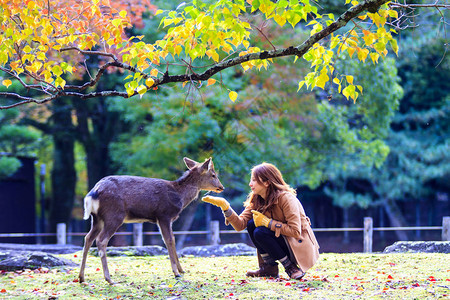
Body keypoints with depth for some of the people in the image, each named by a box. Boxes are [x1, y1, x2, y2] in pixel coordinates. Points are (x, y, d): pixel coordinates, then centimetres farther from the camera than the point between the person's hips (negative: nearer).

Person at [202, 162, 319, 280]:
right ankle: (269, 267, -1)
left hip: (300, 245, -7)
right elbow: (240, 224, -9)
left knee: (260, 233, -24)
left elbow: (295, 231, -25)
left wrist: (267, 222, -23)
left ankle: (291, 268, -13)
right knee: (252, 225, -11)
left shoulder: (285, 198, -22)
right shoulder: (256, 200, 0)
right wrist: (225, 207, -22)